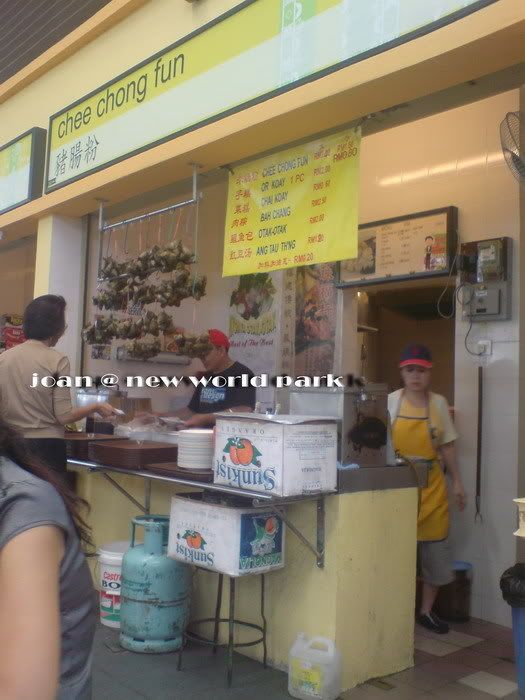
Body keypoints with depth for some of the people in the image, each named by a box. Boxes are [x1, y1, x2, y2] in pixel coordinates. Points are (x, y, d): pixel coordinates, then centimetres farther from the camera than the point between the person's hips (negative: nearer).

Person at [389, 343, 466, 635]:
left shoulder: (439, 403, 4)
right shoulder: (391, 402, -4)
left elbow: (447, 446, 11)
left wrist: (457, 482, 10)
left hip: (431, 487, 3)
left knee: (434, 548, 7)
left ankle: (426, 610, 24)